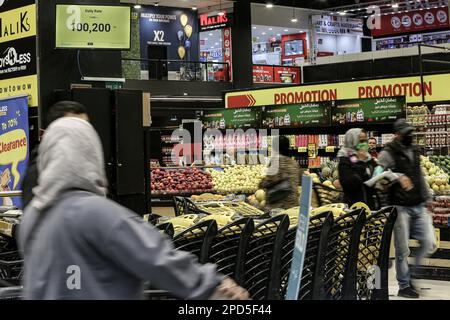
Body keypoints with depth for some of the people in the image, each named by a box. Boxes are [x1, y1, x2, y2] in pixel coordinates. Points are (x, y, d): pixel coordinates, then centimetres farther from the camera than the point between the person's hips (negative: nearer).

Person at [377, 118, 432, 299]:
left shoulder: (414, 151, 15)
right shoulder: (389, 153, -7)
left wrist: (426, 196, 20)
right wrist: (398, 177, -28)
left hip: (419, 207, 7)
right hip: (401, 207, -7)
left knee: (427, 243, 5)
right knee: (403, 249, -2)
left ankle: (409, 275, 22)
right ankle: (404, 286, 11)